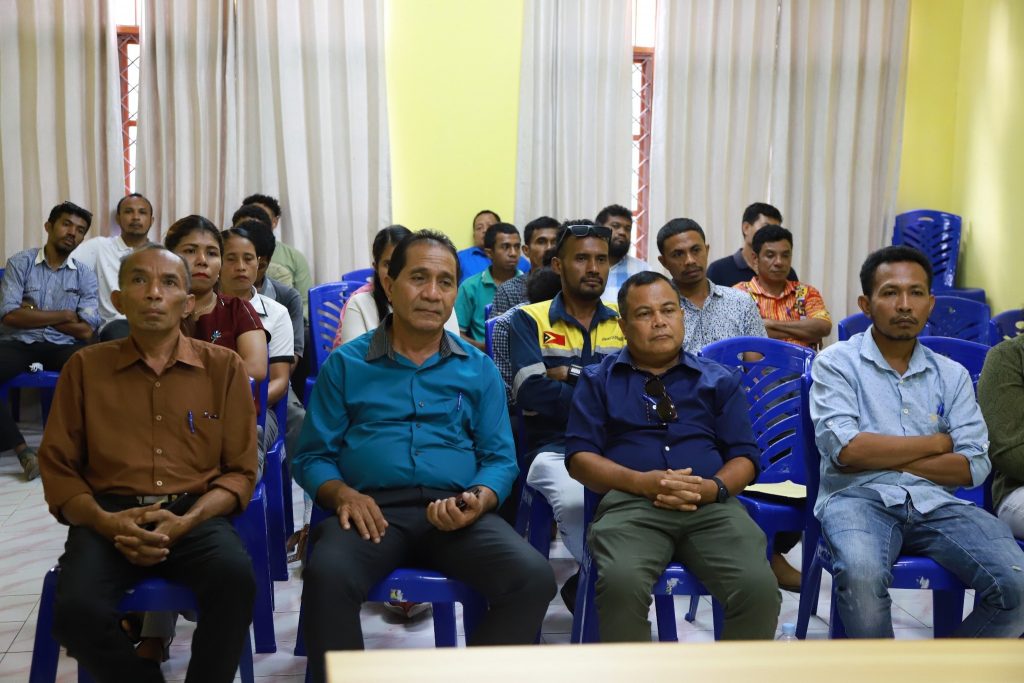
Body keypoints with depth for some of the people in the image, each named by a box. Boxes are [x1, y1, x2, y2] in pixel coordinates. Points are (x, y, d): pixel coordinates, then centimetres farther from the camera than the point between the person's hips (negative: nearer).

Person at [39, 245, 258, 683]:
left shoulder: (224, 366, 7)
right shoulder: (85, 367, 9)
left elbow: (240, 471, 6)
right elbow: (58, 469, 9)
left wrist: (186, 522, -13)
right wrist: (105, 521, -11)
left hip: (196, 514, 0)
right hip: (108, 516, 1)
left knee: (235, 578, -33)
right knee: (76, 610, -29)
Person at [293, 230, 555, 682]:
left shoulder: (479, 369, 15)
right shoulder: (345, 364, 11)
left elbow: (500, 458, 11)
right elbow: (312, 456, 9)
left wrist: (477, 502, -11)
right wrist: (342, 495, -12)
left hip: (456, 514, 2)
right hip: (373, 509, -1)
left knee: (533, 578, -25)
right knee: (326, 576, -34)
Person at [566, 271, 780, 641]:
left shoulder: (720, 379, 21)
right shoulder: (598, 379, 16)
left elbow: (745, 455, 14)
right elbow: (578, 456, 6)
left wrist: (715, 487, -9)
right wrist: (641, 482, -11)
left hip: (712, 506, 2)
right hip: (630, 503, -1)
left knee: (759, 587, -27)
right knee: (621, 582, -34)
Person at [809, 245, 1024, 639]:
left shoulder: (951, 375, 16)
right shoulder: (836, 363, 5)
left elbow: (974, 467, 4)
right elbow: (845, 449, -10)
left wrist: (878, 455, -5)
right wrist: (937, 442, 0)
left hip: (935, 502, 4)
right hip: (859, 496, -4)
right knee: (861, 574, -35)